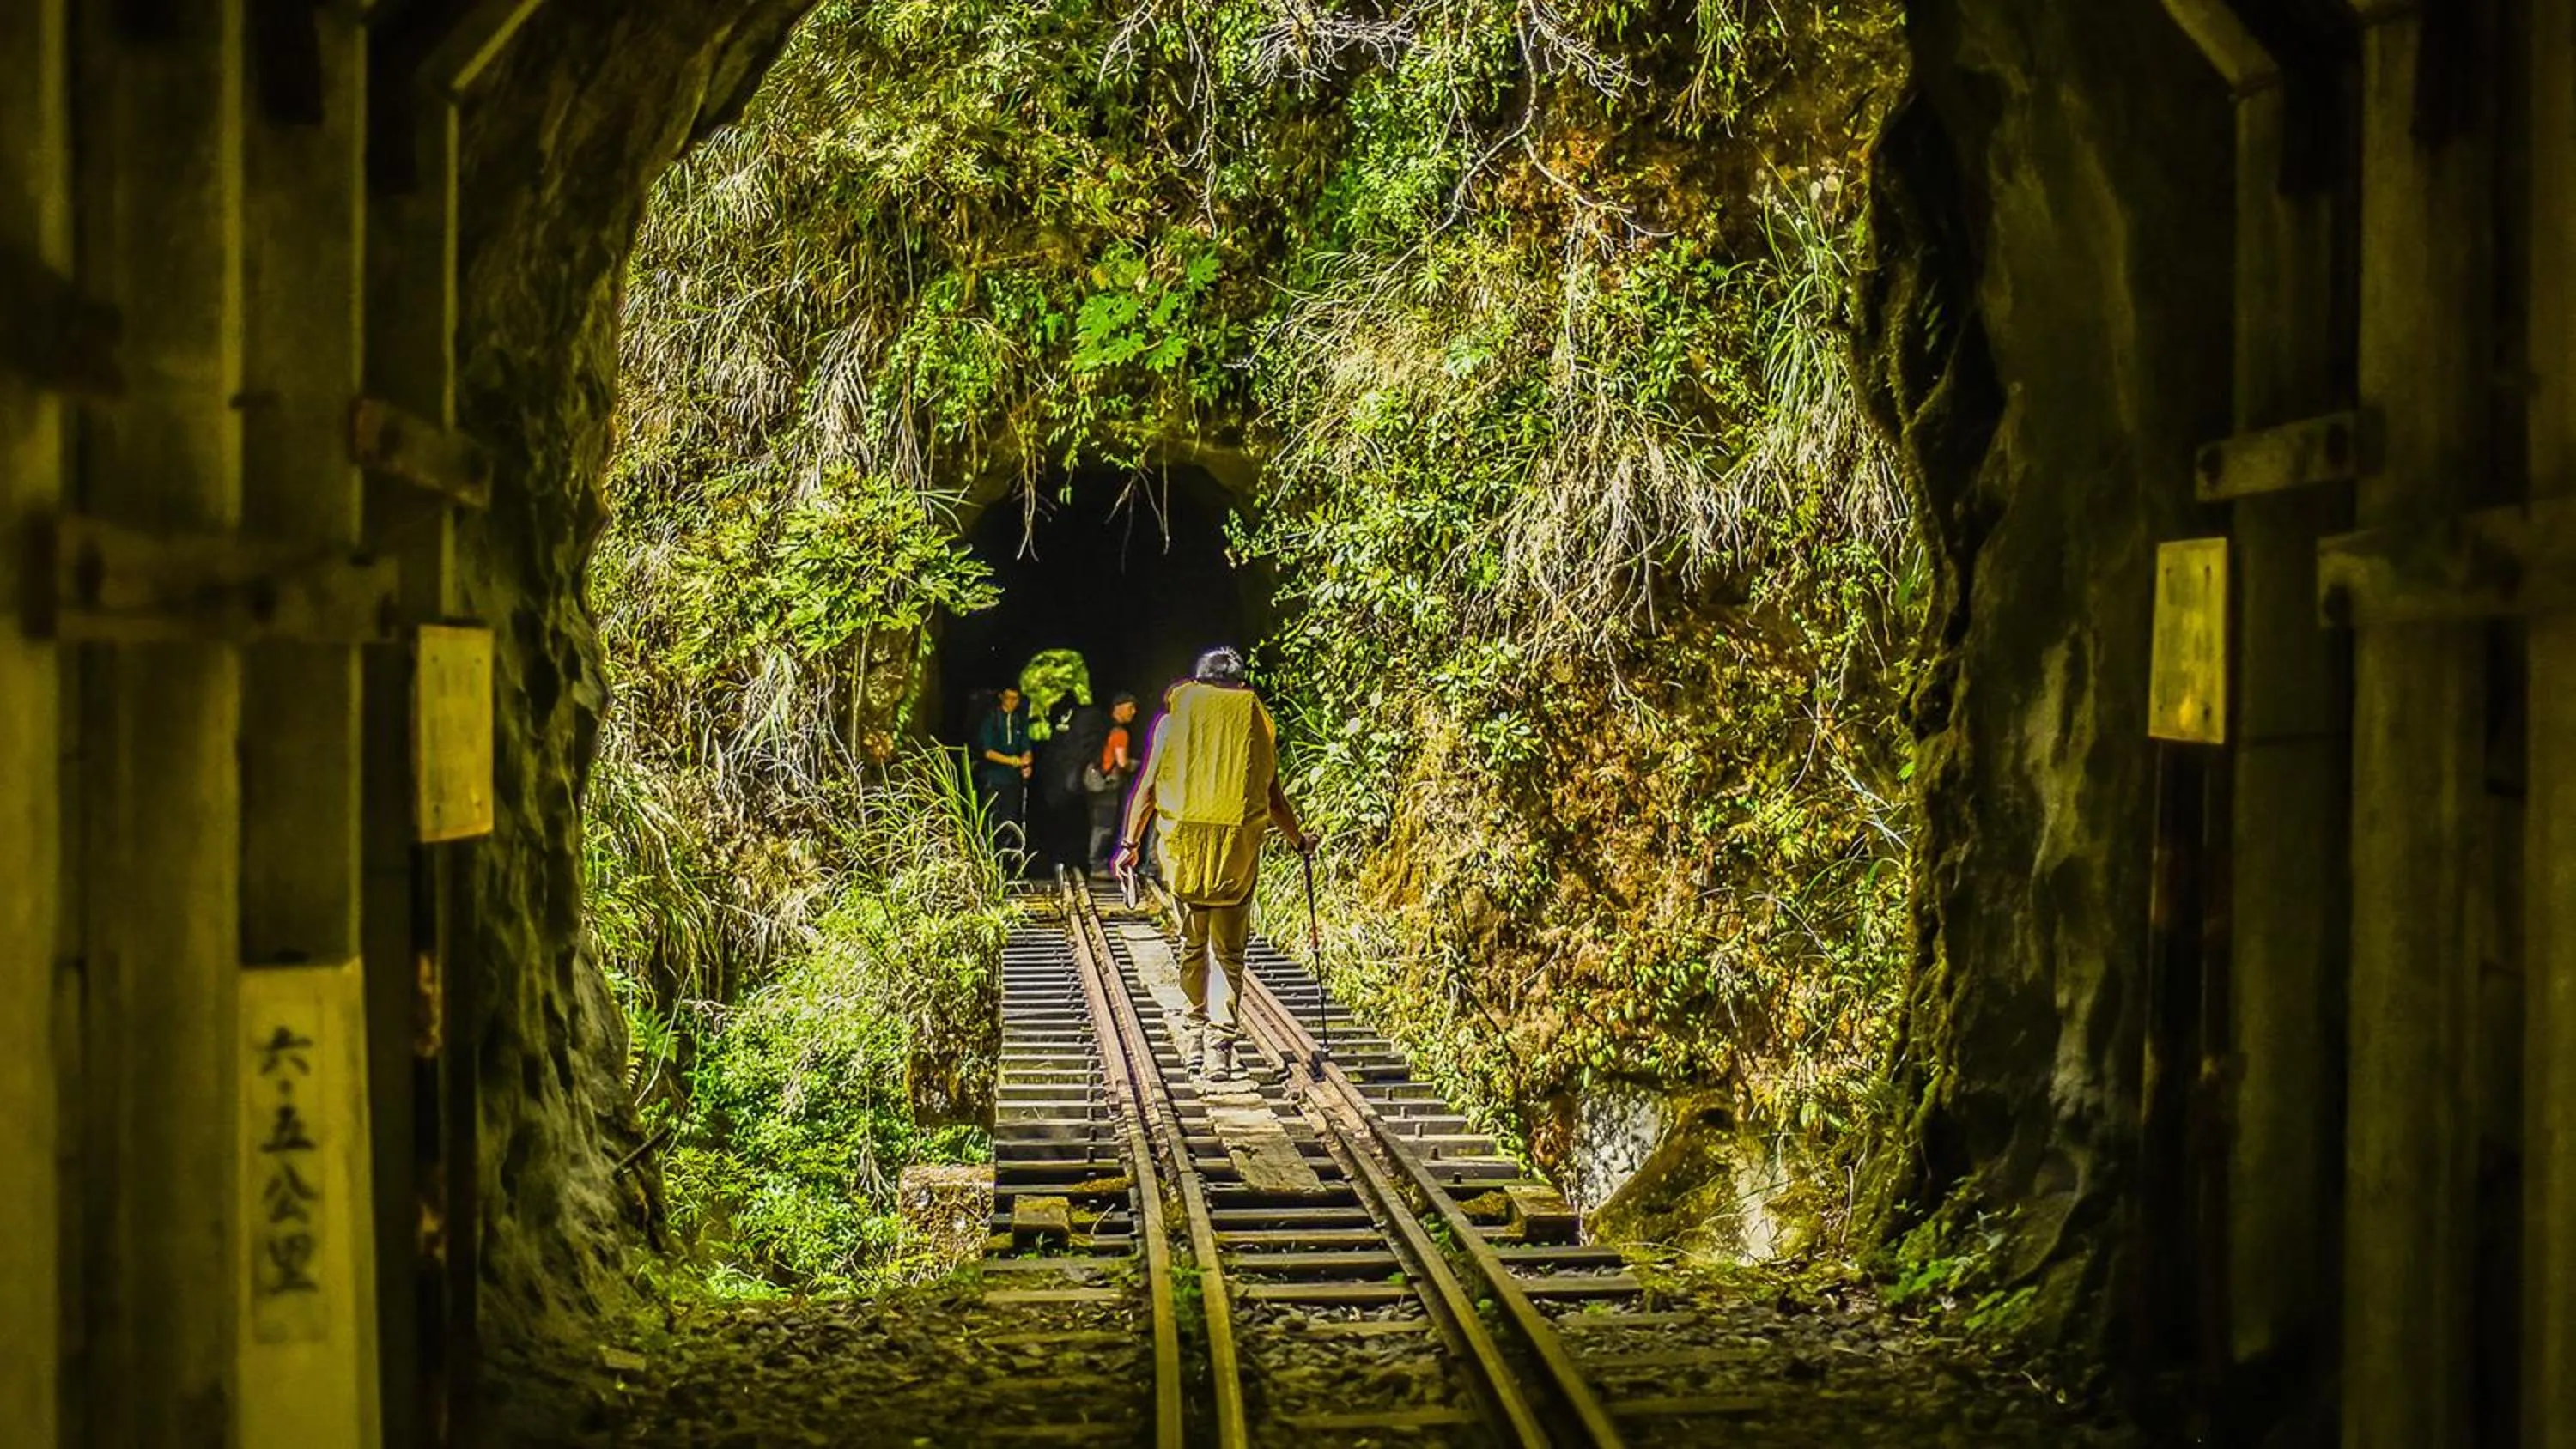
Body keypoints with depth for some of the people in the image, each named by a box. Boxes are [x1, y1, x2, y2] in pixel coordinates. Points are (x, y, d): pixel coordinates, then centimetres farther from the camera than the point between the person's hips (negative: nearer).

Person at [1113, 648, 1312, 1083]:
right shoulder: (1256, 721, 9)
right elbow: (1273, 796, 12)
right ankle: (1220, 1039, -9)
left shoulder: (1175, 717, 9)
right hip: (1239, 846, -1)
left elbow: (1147, 786, 6)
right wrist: (1298, 841, 27)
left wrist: (1130, 842, 12)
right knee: (1229, 949, 3)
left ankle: (1194, 1031, 21)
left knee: (1192, 942, 16)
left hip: (1183, 841, 1)